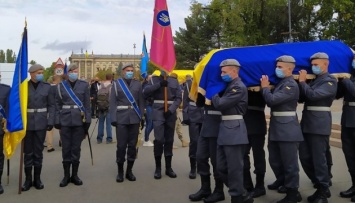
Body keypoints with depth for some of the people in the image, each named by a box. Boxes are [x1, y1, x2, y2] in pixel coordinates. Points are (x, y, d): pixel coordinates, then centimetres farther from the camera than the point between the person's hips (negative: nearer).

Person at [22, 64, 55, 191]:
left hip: (41, 123, 1)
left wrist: (51, 121, -6)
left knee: (38, 151, 7)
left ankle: (37, 179, 18)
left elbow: (51, 105, 2)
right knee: (28, 152, 6)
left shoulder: (46, 86, 3)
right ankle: (28, 179, 17)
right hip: (26, 123, -1)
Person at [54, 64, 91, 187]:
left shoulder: (84, 85, 2)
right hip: (65, 120, 1)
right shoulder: (60, 86, 4)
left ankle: (74, 175, 18)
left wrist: (87, 121, -2)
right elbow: (57, 105, 5)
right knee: (66, 148, 6)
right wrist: (57, 121, -1)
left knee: (76, 148, 6)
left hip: (79, 120, 0)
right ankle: (66, 175, 17)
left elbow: (87, 104, 2)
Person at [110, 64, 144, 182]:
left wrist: (141, 118, 2)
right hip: (121, 119, -2)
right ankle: (120, 172, 13)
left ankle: (129, 171, 18)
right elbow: (112, 103, 0)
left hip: (134, 119, 2)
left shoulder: (137, 84, 11)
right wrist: (113, 119, -8)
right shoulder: (116, 84, 5)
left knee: (132, 145, 6)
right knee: (121, 146, 0)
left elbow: (141, 102, 9)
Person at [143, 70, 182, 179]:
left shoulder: (174, 81, 10)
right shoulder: (154, 79, 7)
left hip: (171, 114, 2)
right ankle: (158, 168, 3)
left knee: (169, 140, 7)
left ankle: (168, 167, 16)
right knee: (159, 139, -10)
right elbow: (145, 92, -8)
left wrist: (171, 109, -12)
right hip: (158, 113, -2)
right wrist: (159, 84, -17)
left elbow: (178, 98, 3)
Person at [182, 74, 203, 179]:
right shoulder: (189, 83, 5)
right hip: (193, 117, -1)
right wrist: (185, 116, -5)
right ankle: (193, 168, 9)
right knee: (194, 142, -1)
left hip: (206, 117, 1)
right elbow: (185, 100, 3)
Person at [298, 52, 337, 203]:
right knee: (305, 158, 10)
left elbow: (313, 95, -21)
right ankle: (320, 186, 27)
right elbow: (303, 97, 16)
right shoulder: (313, 80, 17)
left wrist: (302, 81, -8)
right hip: (306, 124, 8)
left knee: (319, 159, -1)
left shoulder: (330, 82, -7)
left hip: (319, 125, -8)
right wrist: (302, 82, 6)